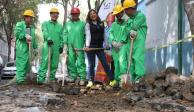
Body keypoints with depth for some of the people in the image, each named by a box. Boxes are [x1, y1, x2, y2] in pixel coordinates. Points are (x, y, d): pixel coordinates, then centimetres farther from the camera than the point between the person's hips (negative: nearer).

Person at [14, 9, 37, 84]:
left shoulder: (32, 27, 20)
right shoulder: (19, 24, 1)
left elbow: (33, 39, 22)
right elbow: (17, 33, -13)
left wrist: (35, 48, 18)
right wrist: (25, 36, -23)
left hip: (29, 48, 7)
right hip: (21, 48, -7)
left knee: (28, 64, 5)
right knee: (21, 63, -10)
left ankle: (22, 77, 13)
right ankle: (20, 79, -9)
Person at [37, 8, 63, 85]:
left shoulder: (60, 26, 20)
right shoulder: (45, 24, 10)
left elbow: (61, 37, 16)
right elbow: (45, 32, -8)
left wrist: (61, 46, 3)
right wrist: (48, 38, -26)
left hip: (56, 47, 4)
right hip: (47, 46, -3)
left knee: (54, 64, 5)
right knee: (44, 62, -12)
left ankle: (52, 78, 13)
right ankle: (41, 78, -14)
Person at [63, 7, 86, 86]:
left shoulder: (82, 24, 4)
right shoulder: (67, 24, 14)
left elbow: (86, 35, 1)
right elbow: (65, 34, 11)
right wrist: (65, 43, 0)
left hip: (79, 47, -4)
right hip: (70, 47, 4)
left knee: (80, 63, -6)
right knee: (71, 62, 8)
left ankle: (82, 78, -5)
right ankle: (72, 77, 18)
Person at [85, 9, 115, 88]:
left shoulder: (101, 24, 11)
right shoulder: (88, 24, 2)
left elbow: (104, 35, 14)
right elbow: (88, 35, -8)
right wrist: (87, 45, -21)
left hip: (100, 46, 2)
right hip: (91, 46, -2)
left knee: (105, 63, 0)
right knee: (91, 64, 2)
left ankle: (112, 80, 4)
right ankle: (91, 81, 9)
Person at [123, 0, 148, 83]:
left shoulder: (141, 16, -1)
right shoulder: (129, 20, 20)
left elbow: (134, 26, -10)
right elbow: (128, 29, 6)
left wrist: (131, 30, 11)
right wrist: (131, 32, -16)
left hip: (139, 42, -7)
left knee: (138, 59, -16)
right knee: (131, 60, 6)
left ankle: (139, 78, -20)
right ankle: (132, 78, 10)